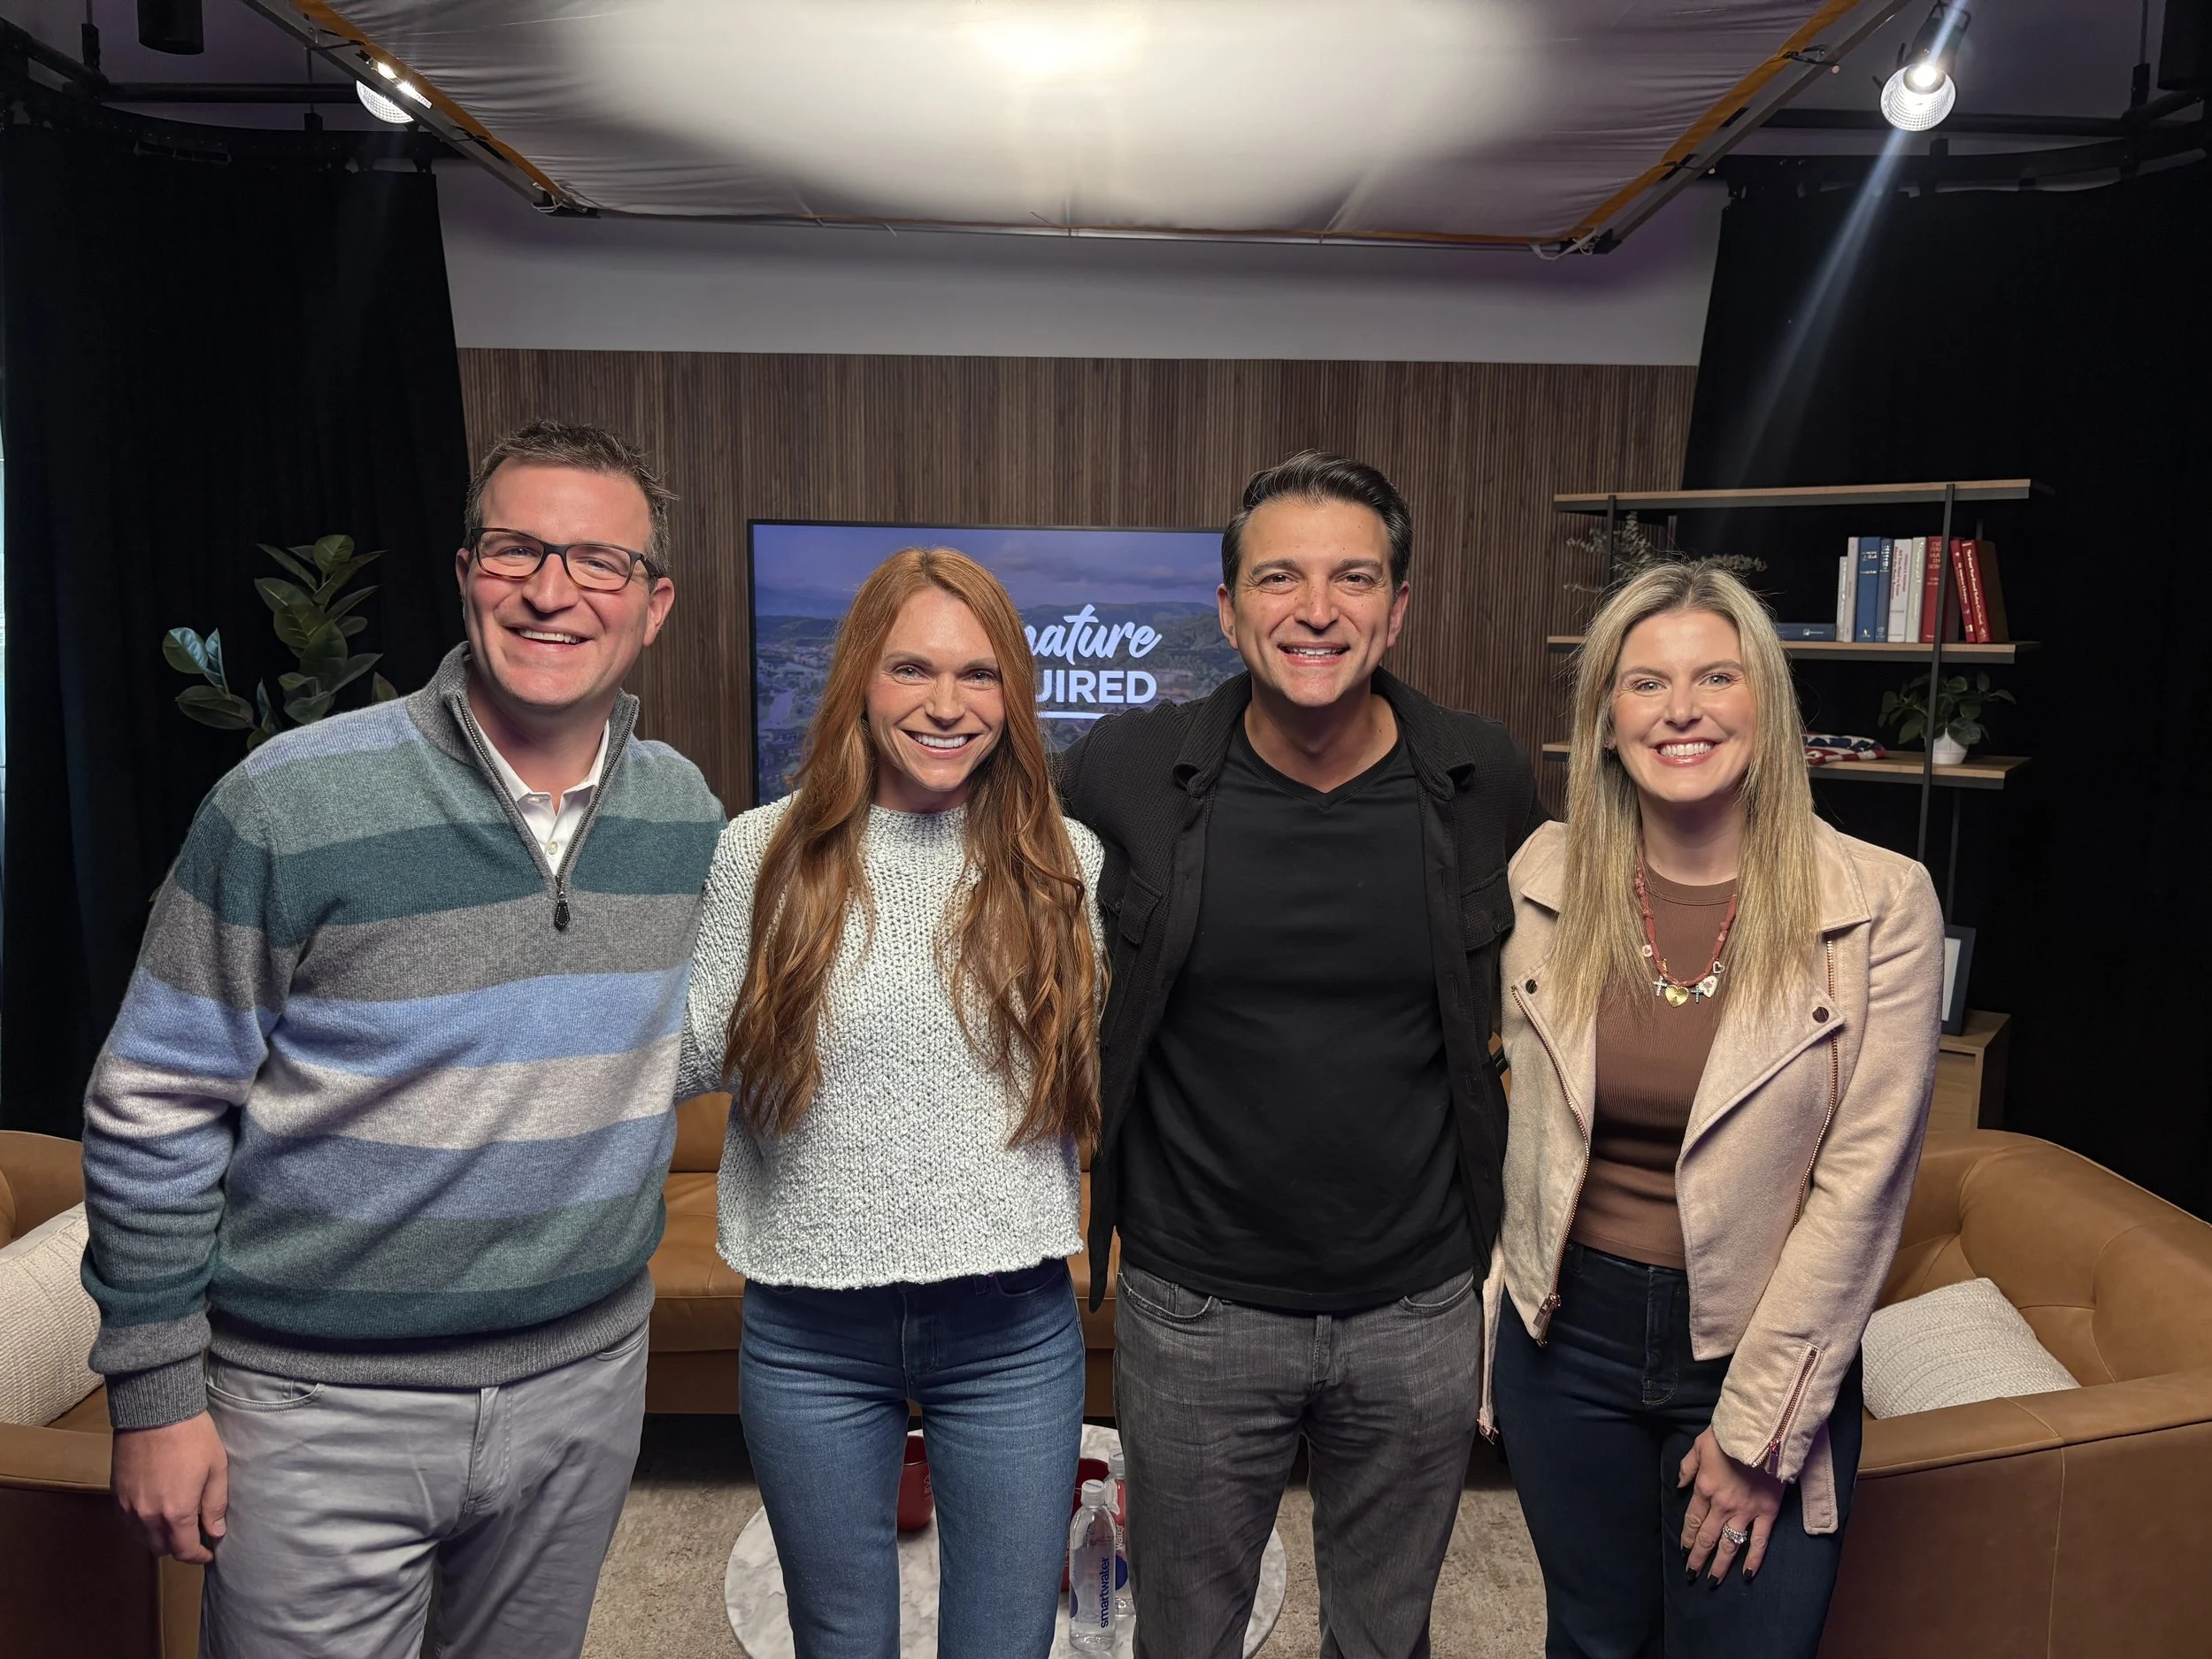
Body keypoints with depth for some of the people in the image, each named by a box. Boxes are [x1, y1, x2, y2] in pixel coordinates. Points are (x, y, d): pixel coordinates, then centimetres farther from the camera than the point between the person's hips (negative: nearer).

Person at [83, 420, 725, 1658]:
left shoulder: (688, 812, -3)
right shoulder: (294, 801, -16)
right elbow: (152, 1109, -9)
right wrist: (154, 1392, -6)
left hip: (587, 1377, 4)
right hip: (320, 1407, -4)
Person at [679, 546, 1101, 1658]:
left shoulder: (1061, 861, -3)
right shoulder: (764, 852, -5)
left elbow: (1110, 1072, 2)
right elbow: (697, 1061, -2)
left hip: (1012, 1327, 0)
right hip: (811, 1330, 0)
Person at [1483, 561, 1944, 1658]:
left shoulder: (1880, 905, -14)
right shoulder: (1545, 876, -6)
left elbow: (1858, 1187, -13)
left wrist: (1757, 1428, -11)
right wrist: (1503, 1296, 5)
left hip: (1766, 1350, -2)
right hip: (1567, 1333, 3)